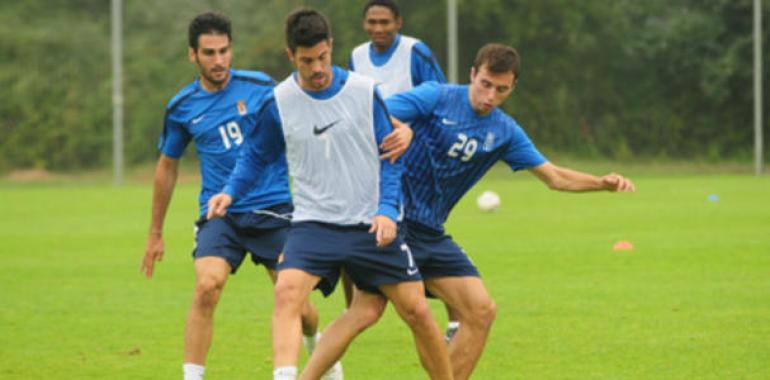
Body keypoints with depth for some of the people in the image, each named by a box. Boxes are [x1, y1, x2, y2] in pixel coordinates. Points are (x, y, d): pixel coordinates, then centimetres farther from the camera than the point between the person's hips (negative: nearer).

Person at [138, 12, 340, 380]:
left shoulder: (261, 87, -3)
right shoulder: (182, 107, 2)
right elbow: (167, 167, 16)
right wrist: (155, 233, 20)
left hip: (274, 210, 0)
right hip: (220, 214, 0)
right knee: (206, 287, -25)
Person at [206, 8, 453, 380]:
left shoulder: (364, 92, -4)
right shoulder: (278, 103, -3)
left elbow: (390, 157, 3)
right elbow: (256, 156, 13)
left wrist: (387, 210, -10)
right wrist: (230, 191, -5)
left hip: (371, 225, 1)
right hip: (314, 223, -1)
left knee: (417, 311, 1)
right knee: (287, 292, -28)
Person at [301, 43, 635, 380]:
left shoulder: (504, 132, 10)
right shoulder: (435, 98, -7)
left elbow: (554, 177, 15)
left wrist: (603, 183, 0)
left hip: (431, 234, 7)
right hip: (392, 221, -7)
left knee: (481, 311, 0)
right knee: (368, 309, -20)